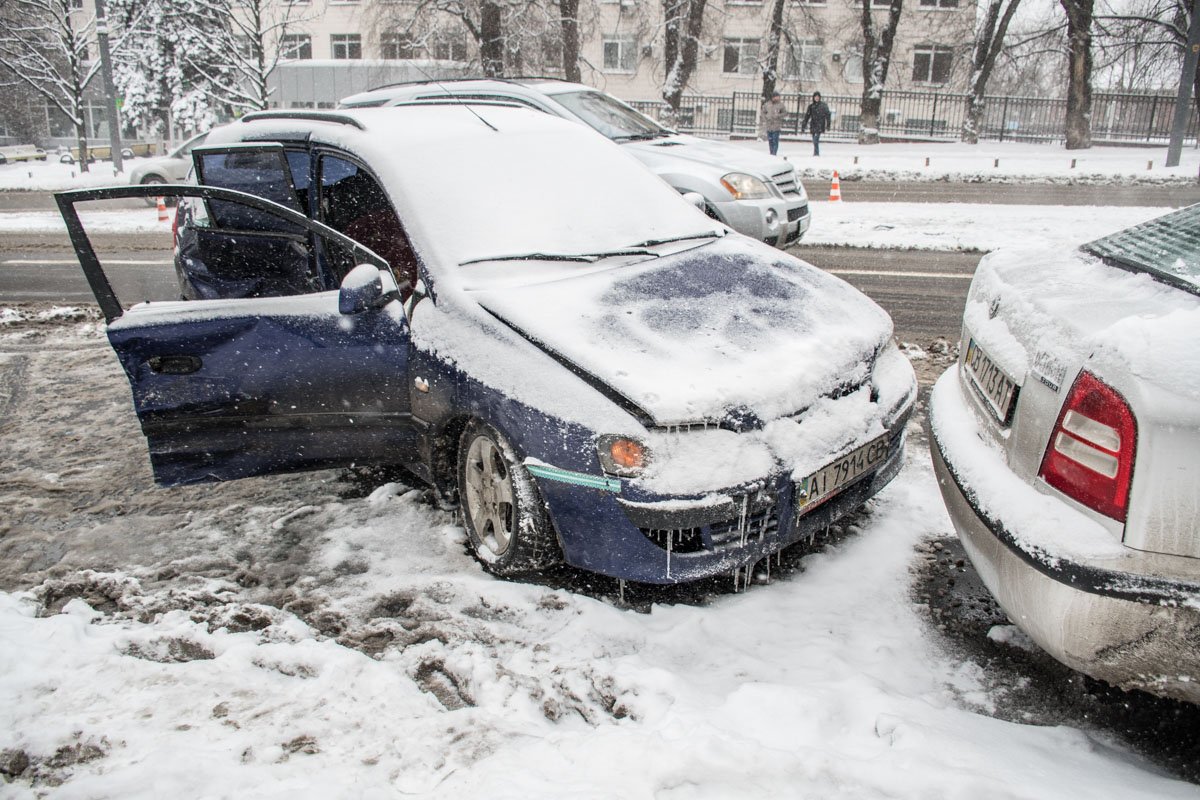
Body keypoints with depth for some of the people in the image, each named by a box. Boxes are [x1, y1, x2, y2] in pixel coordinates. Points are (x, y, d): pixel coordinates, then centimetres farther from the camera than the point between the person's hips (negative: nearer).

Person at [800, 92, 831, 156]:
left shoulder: (823, 105, 1)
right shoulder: (811, 106, 10)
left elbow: (827, 115, -2)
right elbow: (806, 117, 13)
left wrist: (828, 125, -10)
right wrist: (803, 127, 10)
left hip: (820, 125, -4)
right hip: (813, 126, 4)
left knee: (816, 140, -22)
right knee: (815, 141, 5)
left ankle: (816, 153, -24)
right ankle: (816, 153, 16)